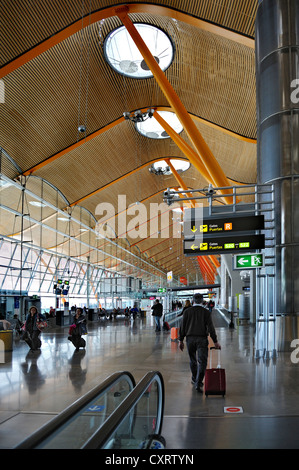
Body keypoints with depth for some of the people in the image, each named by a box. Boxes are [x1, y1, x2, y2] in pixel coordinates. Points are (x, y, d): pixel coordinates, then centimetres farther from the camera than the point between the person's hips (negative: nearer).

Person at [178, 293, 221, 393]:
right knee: (202, 361, -3)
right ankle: (198, 383, -14)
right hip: (202, 339, -2)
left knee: (193, 360, 19)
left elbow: (182, 326, 1)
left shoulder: (187, 311, 3)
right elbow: (210, 327, -5)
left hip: (190, 339, 2)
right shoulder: (206, 312, -1)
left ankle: (194, 379, 34)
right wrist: (215, 342, -1)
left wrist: (181, 340, 7)